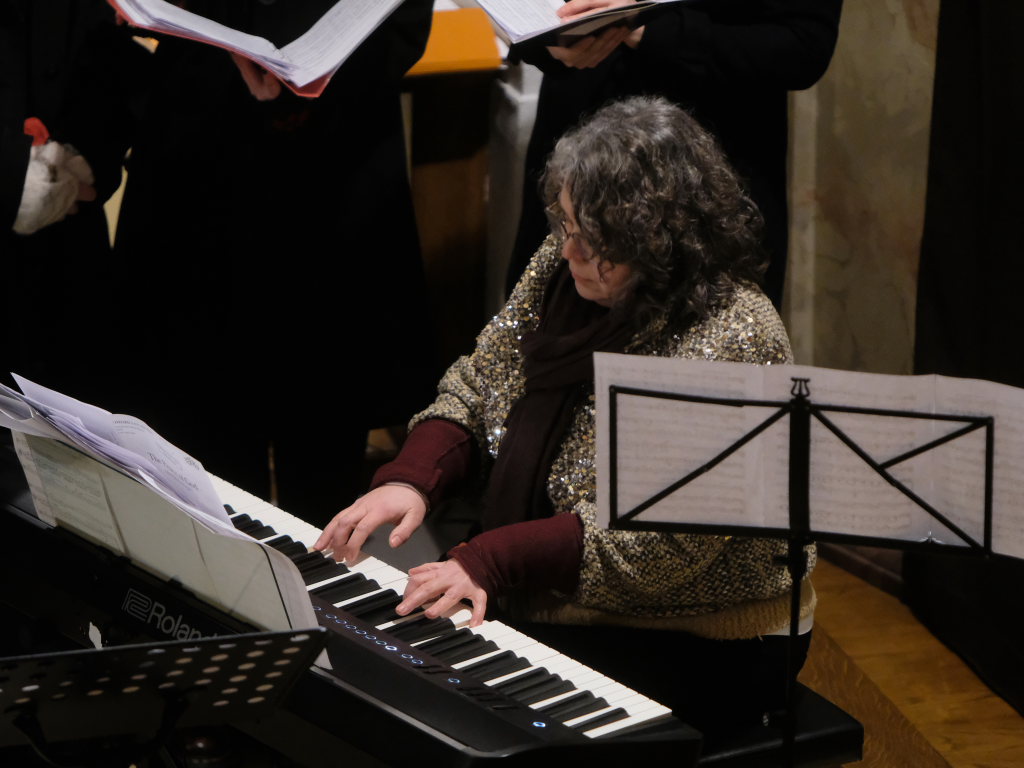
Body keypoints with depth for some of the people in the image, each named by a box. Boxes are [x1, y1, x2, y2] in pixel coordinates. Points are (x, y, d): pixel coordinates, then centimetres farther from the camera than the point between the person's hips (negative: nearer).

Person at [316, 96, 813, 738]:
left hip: (693, 645, -7)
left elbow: (659, 543, -29)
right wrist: (412, 479, -10)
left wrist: (491, 561, -34)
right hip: (546, 604, 8)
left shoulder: (731, 338, -25)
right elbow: (476, 388, 9)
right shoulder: (565, 267, 0)